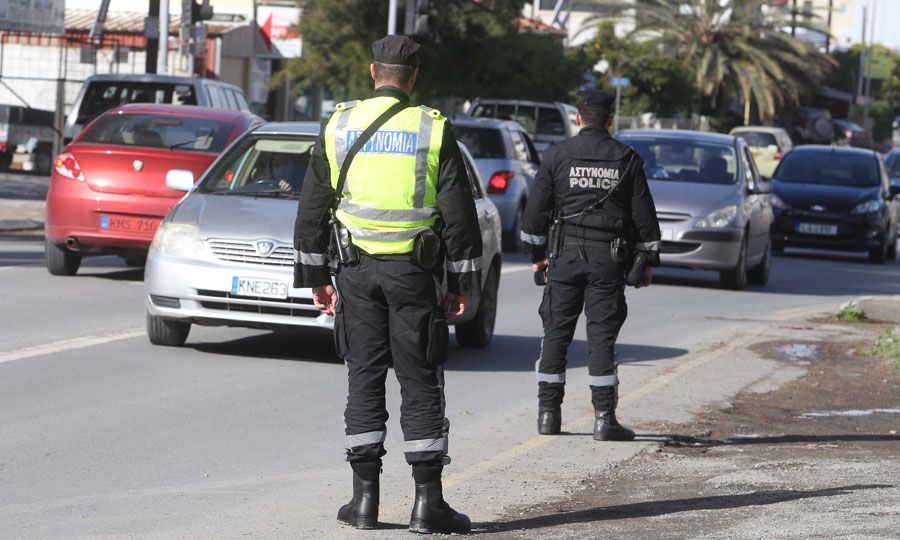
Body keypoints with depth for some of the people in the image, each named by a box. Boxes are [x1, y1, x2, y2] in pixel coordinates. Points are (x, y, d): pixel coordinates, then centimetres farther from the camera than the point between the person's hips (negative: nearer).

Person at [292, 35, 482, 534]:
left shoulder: (338, 127, 4)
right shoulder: (434, 131, -3)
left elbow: (311, 211, 8)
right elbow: (459, 215, -2)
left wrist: (315, 276, 14)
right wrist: (462, 284, 4)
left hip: (357, 270, 2)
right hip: (414, 270, -2)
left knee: (364, 380, 7)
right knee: (420, 384, 2)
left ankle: (365, 498, 4)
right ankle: (427, 502, 0)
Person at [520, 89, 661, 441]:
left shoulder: (557, 155, 2)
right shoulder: (627, 159, 3)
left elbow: (536, 209, 3)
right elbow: (644, 214, 5)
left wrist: (536, 253, 13)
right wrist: (648, 260, 13)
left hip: (566, 254, 0)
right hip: (609, 260, 0)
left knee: (556, 334, 7)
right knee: (602, 337, 0)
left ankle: (548, 412, 7)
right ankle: (605, 418, -4)